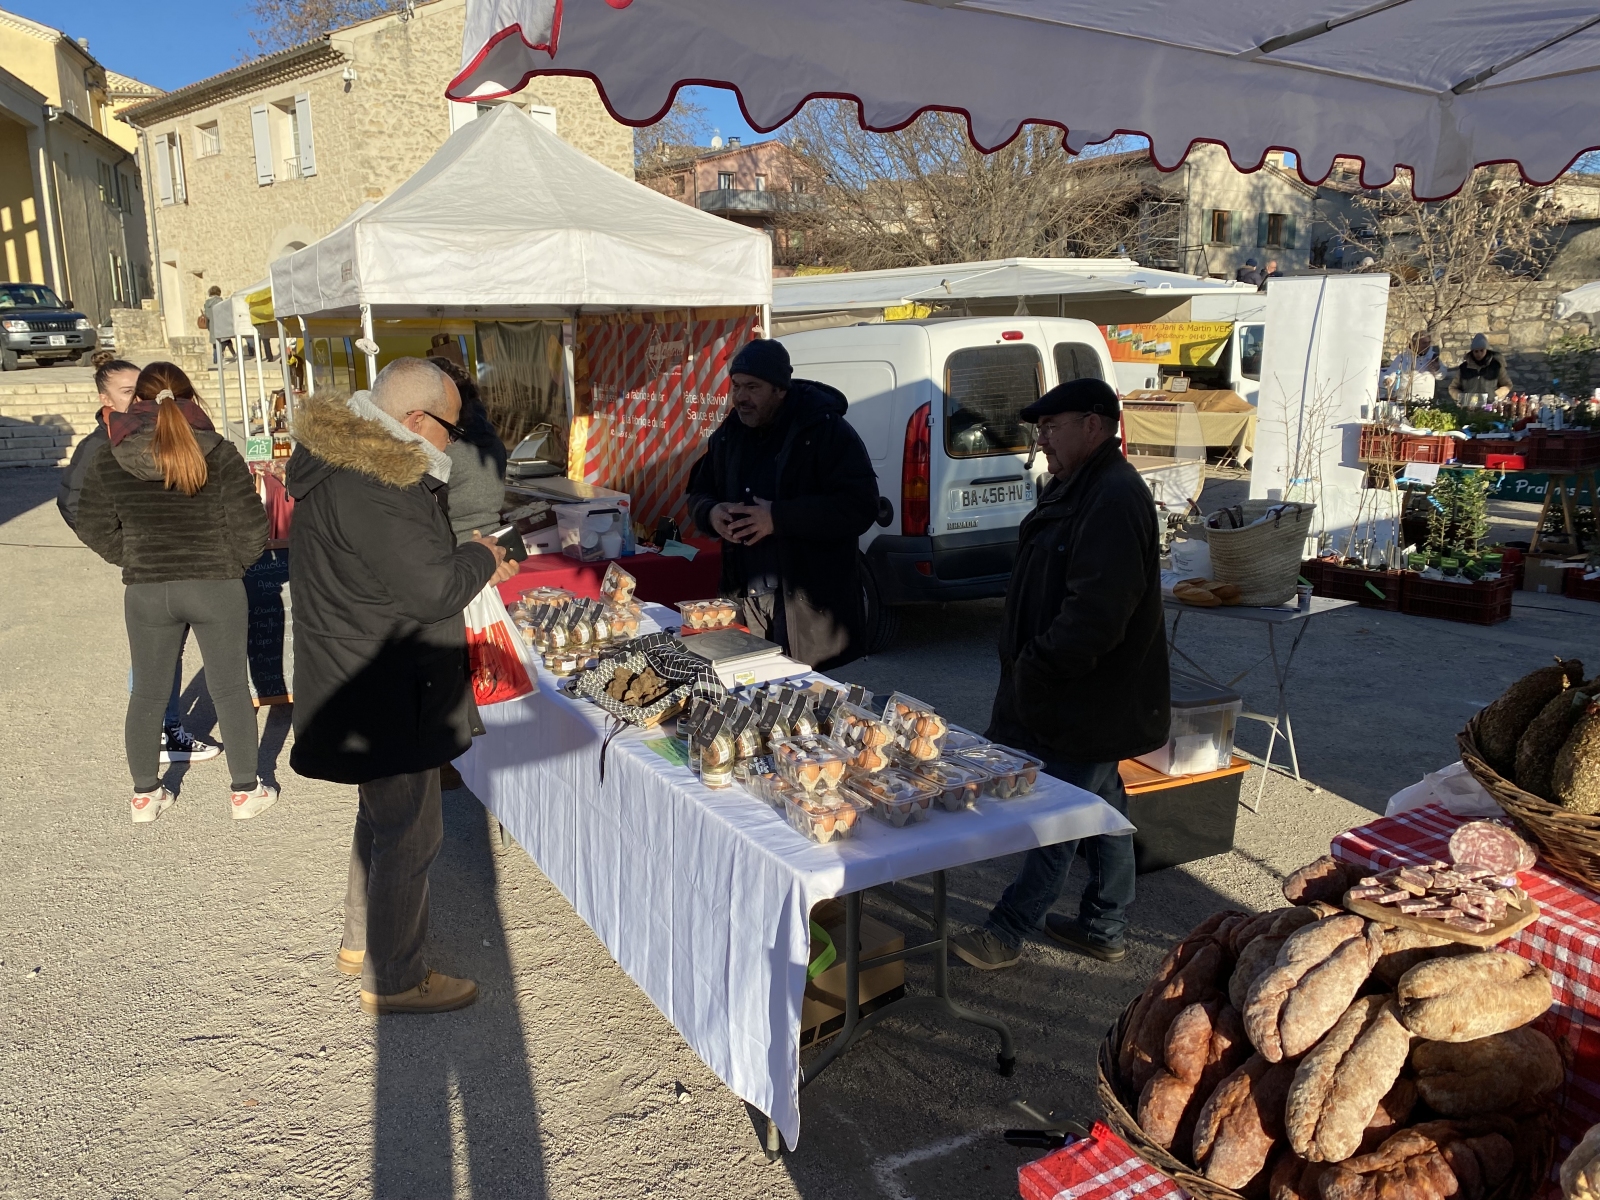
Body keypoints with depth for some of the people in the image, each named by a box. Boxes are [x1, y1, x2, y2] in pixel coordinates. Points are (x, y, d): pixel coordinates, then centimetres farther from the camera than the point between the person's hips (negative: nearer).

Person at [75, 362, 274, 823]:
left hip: (145, 592, 2)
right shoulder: (218, 452, -10)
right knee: (230, 689, 10)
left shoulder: (107, 459, -3)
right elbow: (251, 526, -11)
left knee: (147, 694, 16)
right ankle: (245, 791, 20)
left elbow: (95, 529, 3)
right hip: (218, 588, -2)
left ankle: (144, 794, 29)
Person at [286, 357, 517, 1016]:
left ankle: (362, 942, 43)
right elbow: (433, 587, -25)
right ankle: (394, 981, 19)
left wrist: (466, 560, 8)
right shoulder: (369, 491, -26)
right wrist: (479, 558, -8)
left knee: (382, 817, 25)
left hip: (365, 690, 11)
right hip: (385, 700, -11)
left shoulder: (352, 462, 9)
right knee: (408, 833, 3)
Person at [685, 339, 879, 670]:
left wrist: (778, 518, -24)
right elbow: (699, 494, 21)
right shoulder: (729, 435, 11)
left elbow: (860, 507, -18)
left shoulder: (826, 430, -10)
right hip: (744, 600, 6)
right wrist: (711, 514, -5)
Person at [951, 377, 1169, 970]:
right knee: (1102, 804, 18)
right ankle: (1106, 927, 31)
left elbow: (1095, 613, -28)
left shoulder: (1114, 500, -22)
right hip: (1088, 699, 11)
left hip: (1088, 704, -10)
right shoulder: (1080, 488, 13)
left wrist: (1034, 672, -20)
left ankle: (1007, 932, 11)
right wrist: (1027, 672, 13)